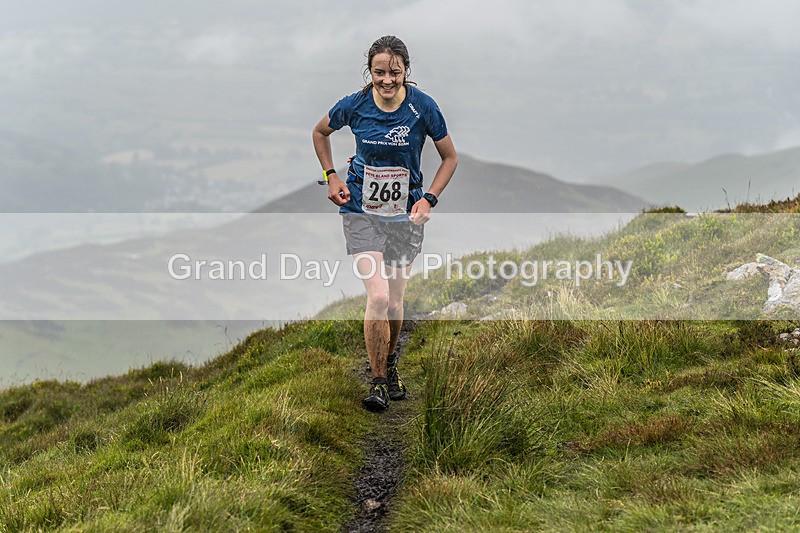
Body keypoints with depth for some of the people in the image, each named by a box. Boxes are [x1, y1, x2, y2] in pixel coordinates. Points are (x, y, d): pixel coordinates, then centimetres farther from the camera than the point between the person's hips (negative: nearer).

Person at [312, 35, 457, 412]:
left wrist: (429, 199, -8)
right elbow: (320, 132, 12)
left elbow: (450, 157, 2)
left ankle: (390, 366, 36)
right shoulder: (354, 106, -9)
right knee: (378, 297, -16)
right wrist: (331, 177, 4)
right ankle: (377, 381, -2)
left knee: (395, 300, 9)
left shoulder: (422, 106, -10)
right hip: (361, 211, -1)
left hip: (405, 214, 1)